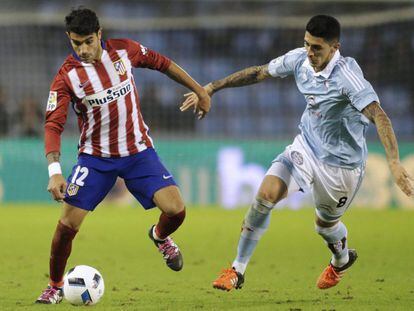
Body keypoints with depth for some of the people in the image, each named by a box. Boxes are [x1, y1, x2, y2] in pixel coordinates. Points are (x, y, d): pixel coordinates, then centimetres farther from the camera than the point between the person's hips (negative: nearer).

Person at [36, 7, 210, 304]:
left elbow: (162, 63, 9)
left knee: (176, 210, -14)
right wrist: (54, 171, -33)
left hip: (138, 151, 1)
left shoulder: (124, 49, -8)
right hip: (95, 157, -1)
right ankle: (55, 287, 13)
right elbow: (53, 125, -20)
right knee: (68, 224, -11)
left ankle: (161, 236, 24)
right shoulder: (66, 76, -16)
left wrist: (200, 90, 13)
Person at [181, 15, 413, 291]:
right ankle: (237, 271, -5)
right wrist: (211, 89, 7)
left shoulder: (347, 74, -30)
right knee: (266, 194, -15)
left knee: (325, 224, 15)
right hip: (307, 147, 5)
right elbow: (259, 73, 5)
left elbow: (378, 115, -39)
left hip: (341, 163, -5)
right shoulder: (300, 60, -11)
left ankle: (342, 260, 52)